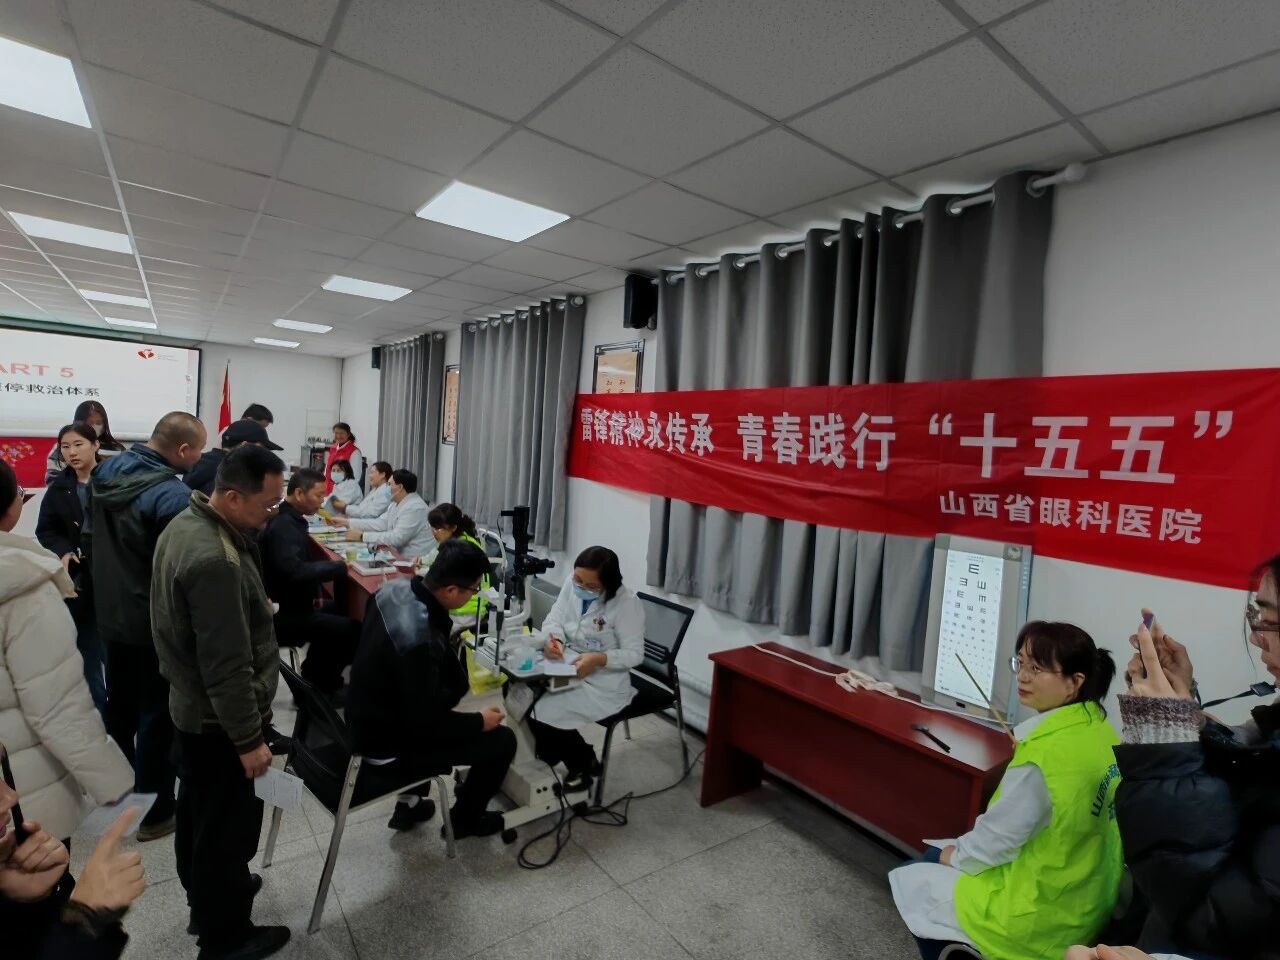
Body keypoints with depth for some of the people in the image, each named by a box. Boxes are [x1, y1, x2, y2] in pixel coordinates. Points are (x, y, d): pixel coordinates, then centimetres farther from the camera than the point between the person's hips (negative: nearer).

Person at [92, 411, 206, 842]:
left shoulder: (108, 470, -1)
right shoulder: (174, 494, -28)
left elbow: (96, 533, 15)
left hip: (111, 613, 8)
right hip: (156, 623, -8)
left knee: (120, 706, 24)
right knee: (158, 715, 7)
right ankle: (154, 812, 21)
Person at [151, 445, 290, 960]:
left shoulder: (186, 523, -2)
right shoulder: (215, 561, -33)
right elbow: (227, 666, -29)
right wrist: (249, 739, -20)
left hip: (191, 704, 10)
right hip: (219, 719, -10)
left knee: (199, 810, 27)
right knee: (229, 825, 10)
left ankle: (204, 894, 48)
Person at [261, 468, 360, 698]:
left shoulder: (289, 519, 10)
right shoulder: (283, 525, -22)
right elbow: (294, 571, -36)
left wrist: (313, 593, 4)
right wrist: (339, 567, -25)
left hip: (287, 605, 11)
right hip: (282, 615, -11)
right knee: (351, 629, -16)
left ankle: (315, 679, 26)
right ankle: (318, 688, 4)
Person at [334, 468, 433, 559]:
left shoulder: (414, 508, -21)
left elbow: (397, 538, -25)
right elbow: (380, 524, 9)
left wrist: (362, 536, -21)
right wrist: (346, 522, 5)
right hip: (399, 554, 8)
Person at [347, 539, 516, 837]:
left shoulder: (395, 589, -12)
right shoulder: (421, 641, -38)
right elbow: (425, 722, -26)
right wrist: (479, 721, -12)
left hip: (368, 716, 8)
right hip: (387, 744, -8)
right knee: (502, 741, -3)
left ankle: (409, 803, 37)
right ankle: (463, 819, 25)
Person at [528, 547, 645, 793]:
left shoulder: (627, 603, -20)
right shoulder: (571, 585, -3)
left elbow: (635, 654, -17)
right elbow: (554, 619, 1)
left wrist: (599, 659, -32)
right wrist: (553, 639, -21)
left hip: (602, 683, -6)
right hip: (566, 667, 7)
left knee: (543, 711, -18)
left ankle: (583, 763, 11)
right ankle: (544, 759, 13)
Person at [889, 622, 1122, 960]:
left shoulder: (1044, 753, -30)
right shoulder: (1100, 731, -6)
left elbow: (999, 836, -18)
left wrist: (956, 855, -1)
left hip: (1041, 915, -7)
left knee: (909, 880, 9)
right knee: (935, 855, 20)